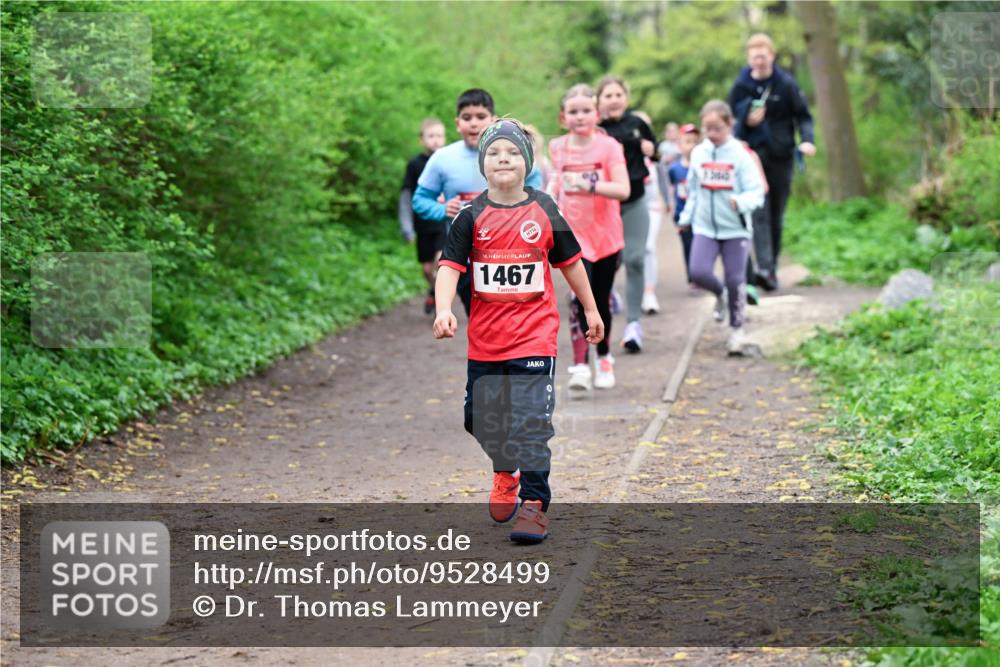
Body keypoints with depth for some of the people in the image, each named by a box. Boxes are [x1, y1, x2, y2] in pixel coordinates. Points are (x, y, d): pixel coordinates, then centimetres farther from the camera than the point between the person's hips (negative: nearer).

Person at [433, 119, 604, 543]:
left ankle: (534, 502, -3)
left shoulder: (544, 212, 1)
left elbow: (570, 262, 12)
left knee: (530, 423, -9)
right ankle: (505, 473, 40)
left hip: (535, 336, -2)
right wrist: (444, 310, -26)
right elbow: (450, 265, -9)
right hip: (484, 339, 2)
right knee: (484, 421, 12)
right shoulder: (472, 216, -1)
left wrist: (590, 309, 19)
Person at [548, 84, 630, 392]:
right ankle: (580, 366, -18)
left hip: (606, 236, -1)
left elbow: (623, 190, -21)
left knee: (602, 300, 11)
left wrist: (589, 185, -34)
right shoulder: (558, 148, 1)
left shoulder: (608, 146, -9)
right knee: (580, 298, -17)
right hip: (574, 236, 1)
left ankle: (604, 359, 33)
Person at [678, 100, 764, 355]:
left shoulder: (740, 155, -8)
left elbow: (756, 192, -12)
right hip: (705, 227, 3)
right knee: (699, 272, -14)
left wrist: (741, 202, -32)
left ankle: (737, 328, 20)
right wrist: (685, 217, 16)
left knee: (735, 280, 0)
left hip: (735, 229, -3)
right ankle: (720, 294, 20)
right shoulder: (698, 154, 3)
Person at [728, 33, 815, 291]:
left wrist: (806, 140, -14)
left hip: (781, 155, 1)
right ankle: (764, 267, -23)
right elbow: (732, 119, 11)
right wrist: (747, 121, -12)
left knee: (777, 214, 7)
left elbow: (803, 115, 3)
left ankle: (772, 266, 19)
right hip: (753, 152, -1)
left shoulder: (786, 84, 0)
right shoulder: (740, 86, 3)